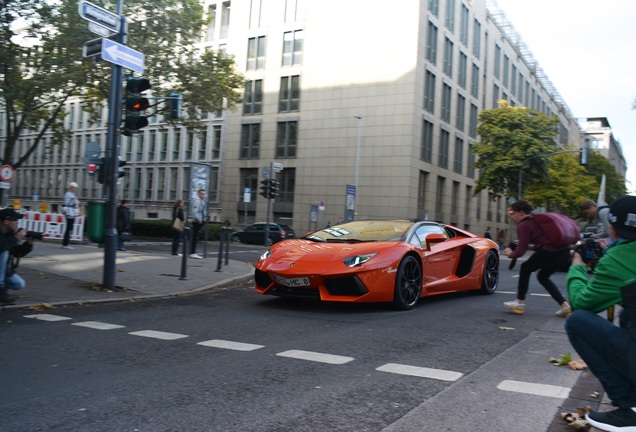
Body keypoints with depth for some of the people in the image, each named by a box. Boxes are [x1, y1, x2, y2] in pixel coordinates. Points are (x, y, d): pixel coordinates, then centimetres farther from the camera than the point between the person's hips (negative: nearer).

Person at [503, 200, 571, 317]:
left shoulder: (523, 225, -2)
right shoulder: (536, 220, 22)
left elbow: (521, 251, -3)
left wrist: (510, 254, 14)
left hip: (550, 251, -8)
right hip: (564, 251, 8)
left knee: (525, 269, 13)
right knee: (543, 276, 23)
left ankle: (520, 303, 15)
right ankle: (565, 305, 12)